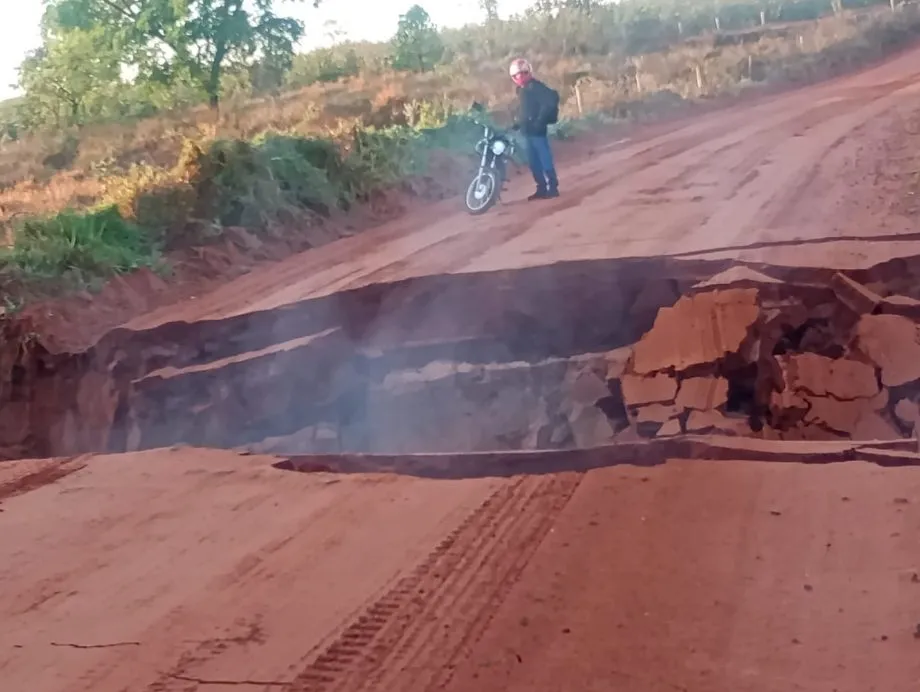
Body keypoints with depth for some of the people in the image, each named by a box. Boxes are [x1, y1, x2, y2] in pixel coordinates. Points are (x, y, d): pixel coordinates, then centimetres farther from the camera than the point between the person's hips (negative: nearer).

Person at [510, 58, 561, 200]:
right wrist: (518, 123, 14)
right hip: (528, 131, 10)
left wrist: (540, 120, -25)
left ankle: (553, 187, -4)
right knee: (534, 161, 11)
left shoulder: (535, 87, -12)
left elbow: (550, 101, -23)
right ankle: (542, 188, 16)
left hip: (537, 130, -10)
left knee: (545, 159, -7)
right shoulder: (522, 89, 17)